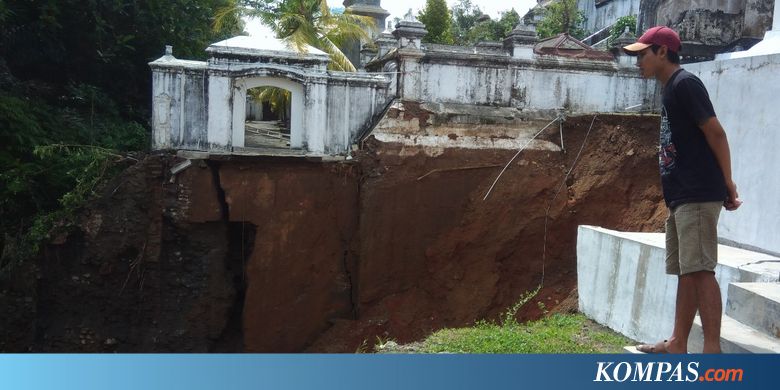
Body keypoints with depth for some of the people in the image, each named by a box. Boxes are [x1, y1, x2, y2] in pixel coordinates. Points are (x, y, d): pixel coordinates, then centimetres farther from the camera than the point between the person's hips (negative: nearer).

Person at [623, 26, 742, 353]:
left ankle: (712, 350, -6)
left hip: (698, 196, -10)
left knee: (700, 269, -10)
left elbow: (715, 133, -13)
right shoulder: (671, 89, 20)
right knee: (685, 271, 12)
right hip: (682, 197, 10)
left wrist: (727, 183, -10)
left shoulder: (685, 83, -9)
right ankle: (678, 344, 21)